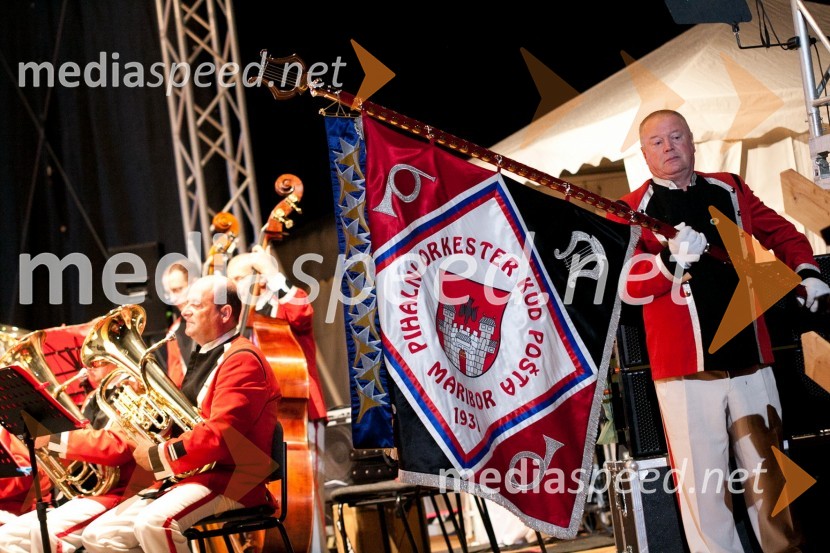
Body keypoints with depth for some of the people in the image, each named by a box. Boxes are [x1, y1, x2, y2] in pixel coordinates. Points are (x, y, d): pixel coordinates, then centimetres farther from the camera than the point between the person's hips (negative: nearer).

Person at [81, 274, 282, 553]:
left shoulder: (242, 360, -10)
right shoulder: (203, 358, 21)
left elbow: (219, 435, -22)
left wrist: (158, 456, -15)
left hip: (229, 478, -10)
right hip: (186, 476, 10)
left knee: (153, 523, -36)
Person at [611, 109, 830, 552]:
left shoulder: (730, 190, 12)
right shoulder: (631, 211, 0)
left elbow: (782, 232, 23)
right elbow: (626, 283, -13)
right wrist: (671, 260, -30)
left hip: (750, 360, 4)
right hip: (685, 370, -4)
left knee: (767, 474, 13)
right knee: (702, 485, -1)